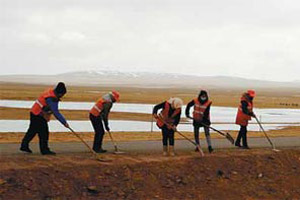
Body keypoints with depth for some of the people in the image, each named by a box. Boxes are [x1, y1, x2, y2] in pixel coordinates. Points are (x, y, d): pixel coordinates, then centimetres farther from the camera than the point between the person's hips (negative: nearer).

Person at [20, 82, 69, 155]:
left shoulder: (51, 91, 2)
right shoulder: (51, 99, -26)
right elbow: (56, 113, -28)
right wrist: (64, 122, -24)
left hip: (35, 113, 10)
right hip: (38, 116, -10)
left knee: (33, 130, 17)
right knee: (43, 133, -6)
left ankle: (24, 146, 26)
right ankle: (44, 150, -1)